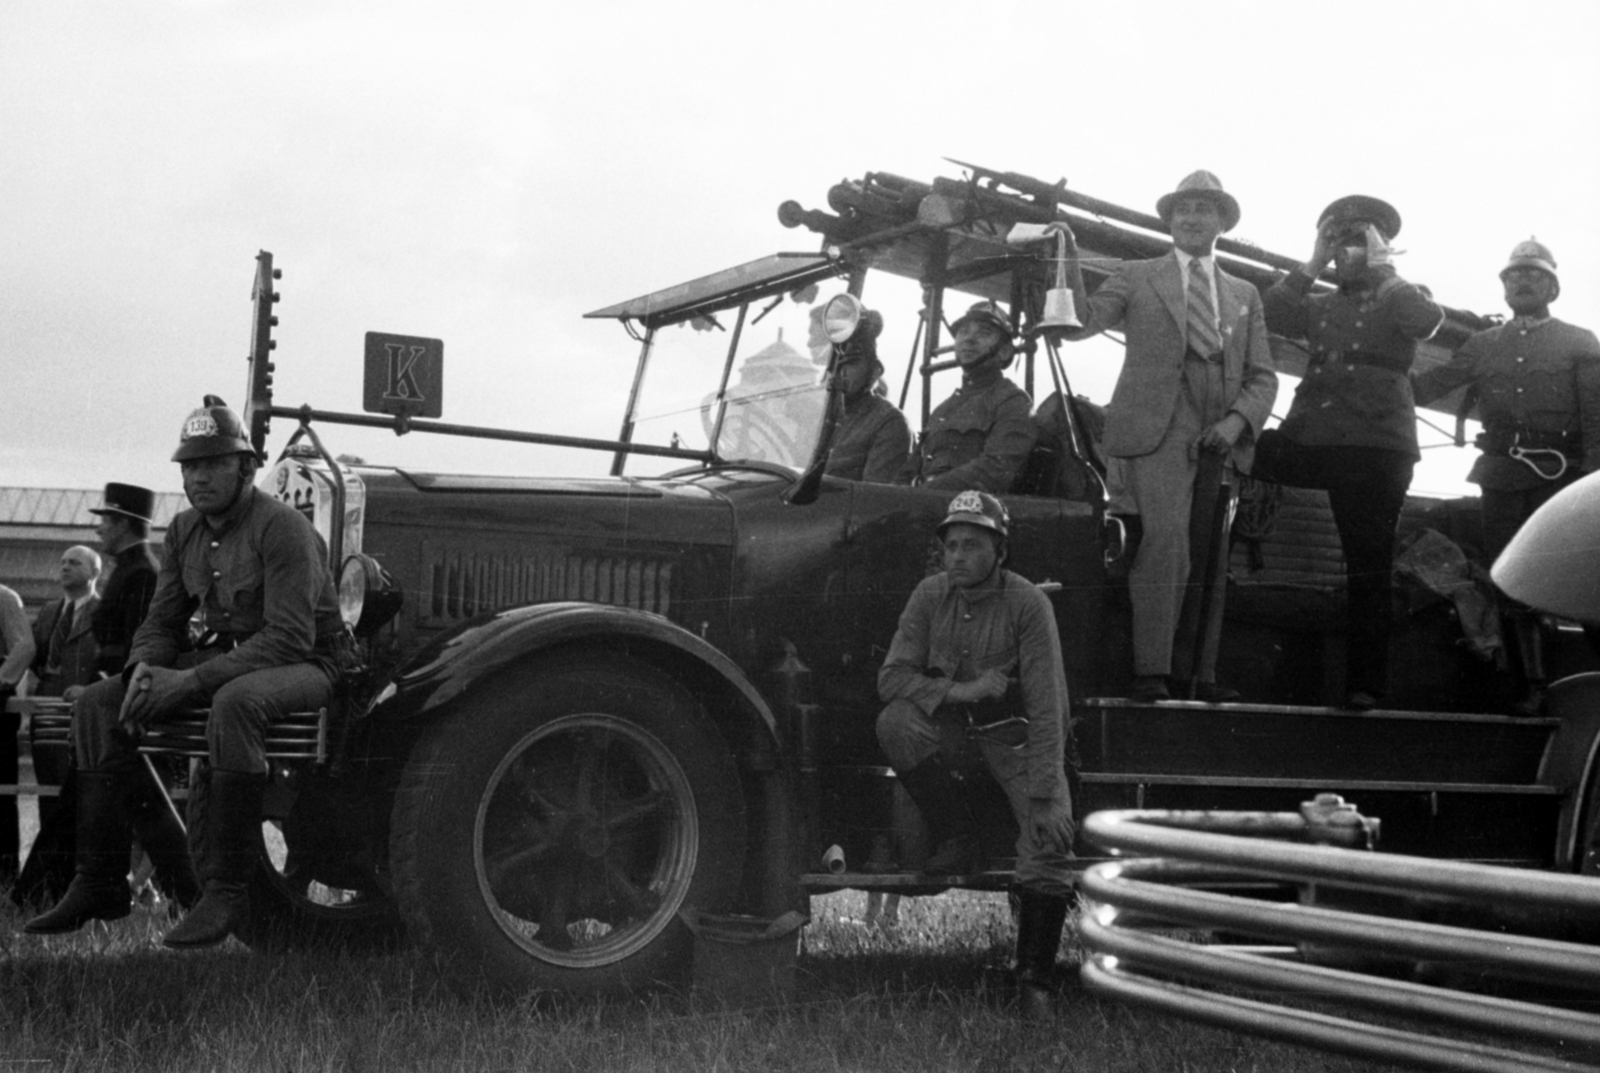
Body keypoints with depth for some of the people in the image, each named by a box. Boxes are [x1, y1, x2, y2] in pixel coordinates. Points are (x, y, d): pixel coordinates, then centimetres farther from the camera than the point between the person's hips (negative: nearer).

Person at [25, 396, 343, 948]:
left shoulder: (281, 526, -17)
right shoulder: (184, 530, 8)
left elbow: (290, 637, -25)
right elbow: (162, 621, 12)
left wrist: (188, 681, -30)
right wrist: (145, 669, -14)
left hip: (302, 665, -8)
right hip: (223, 657, 8)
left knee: (235, 702, -41)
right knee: (97, 704, -9)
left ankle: (227, 891, -37)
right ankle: (100, 884, -7)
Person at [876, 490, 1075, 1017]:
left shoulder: (1026, 603, -17)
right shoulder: (930, 595, -5)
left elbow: (1046, 706, -19)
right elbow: (891, 677, -8)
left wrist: (1044, 794, -25)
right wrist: (960, 690, -24)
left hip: (1015, 733, -3)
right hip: (950, 726, 3)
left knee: (1051, 835, -22)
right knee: (895, 722, -28)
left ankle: (1034, 979, -11)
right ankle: (958, 838, -10)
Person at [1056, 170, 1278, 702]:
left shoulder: (1245, 295, 22)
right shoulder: (1137, 277, 14)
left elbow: (1263, 376, 16)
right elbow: (1081, 322, 2)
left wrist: (1238, 420, -3)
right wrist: (1069, 264, -12)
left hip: (1219, 439, 4)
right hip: (1155, 431, -4)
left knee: (1212, 557, 0)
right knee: (1166, 542, -19)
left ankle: (1203, 675, 5)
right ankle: (1151, 673, -18)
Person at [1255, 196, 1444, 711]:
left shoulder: (1399, 298, 9)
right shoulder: (1320, 305, 20)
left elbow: (1426, 320, -14)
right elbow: (1272, 316, 2)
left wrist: (1382, 268, -6)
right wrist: (1312, 266, 4)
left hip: (1376, 447, -4)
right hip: (1313, 440, 4)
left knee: (1369, 566, -3)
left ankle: (1365, 682, 0)